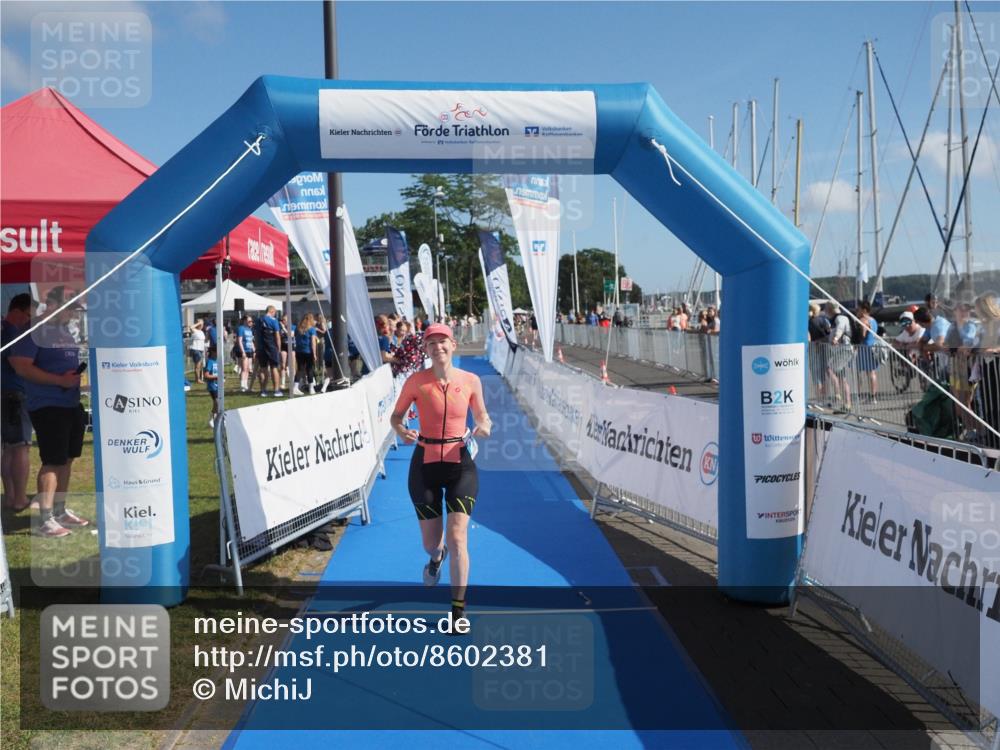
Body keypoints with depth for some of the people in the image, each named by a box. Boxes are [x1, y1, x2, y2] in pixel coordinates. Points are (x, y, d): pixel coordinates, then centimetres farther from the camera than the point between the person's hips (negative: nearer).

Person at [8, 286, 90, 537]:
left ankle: (60, 511, 23)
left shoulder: (66, 331, 15)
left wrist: (80, 375, 6)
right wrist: (60, 380, -22)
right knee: (53, 461, -9)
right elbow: (22, 366, -17)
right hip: (47, 406, -8)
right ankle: (45, 521, -5)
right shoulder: (34, 331, -10)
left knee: (67, 459, 12)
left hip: (72, 404, 8)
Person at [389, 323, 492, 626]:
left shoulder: (470, 381, -3)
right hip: (425, 465, 1)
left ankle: (458, 610, 5)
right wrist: (401, 431, -18)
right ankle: (436, 558, 51)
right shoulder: (416, 381, -6)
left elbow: (482, 416, 10)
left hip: (460, 465, 0)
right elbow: (396, 416, 5)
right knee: (430, 542, 10)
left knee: (457, 538, -9)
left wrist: (484, 427, -14)